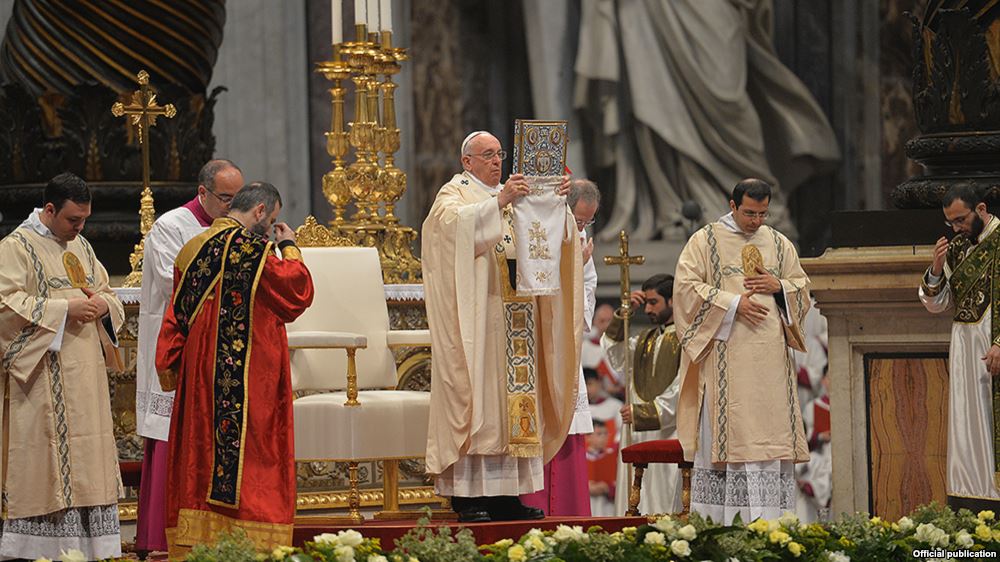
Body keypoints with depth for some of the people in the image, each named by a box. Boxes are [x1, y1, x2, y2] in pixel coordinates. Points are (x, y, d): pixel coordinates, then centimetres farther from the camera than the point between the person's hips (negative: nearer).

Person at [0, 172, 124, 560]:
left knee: (86, 462, 5)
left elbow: (107, 293, 22)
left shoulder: (80, 247, 16)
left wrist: (103, 304, -3)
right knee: (46, 457, -9)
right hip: (43, 379, -7)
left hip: (84, 378, 7)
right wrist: (63, 309, -19)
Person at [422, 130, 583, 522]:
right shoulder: (454, 195, 1)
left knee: (512, 392, 3)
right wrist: (499, 202, -29)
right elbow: (456, 223, -22)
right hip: (475, 318, -7)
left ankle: (505, 495, 4)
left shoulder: (511, 198, 21)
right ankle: (466, 494, -11)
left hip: (514, 315, 7)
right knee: (475, 391, -10)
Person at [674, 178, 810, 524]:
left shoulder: (779, 244, 16)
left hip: (770, 355, 4)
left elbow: (802, 287, 20)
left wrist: (779, 286, -3)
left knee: (773, 430, -1)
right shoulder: (705, 241, 3)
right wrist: (733, 304, -14)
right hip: (725, 357, -4)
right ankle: (717, 519, -8)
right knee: (725, 431, -9)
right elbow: (686, 287, -6)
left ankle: (772, 518, 0)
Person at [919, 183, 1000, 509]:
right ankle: (972, 500, 6)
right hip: (965, 348, 7)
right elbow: (936, 304, 16)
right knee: (967, 427, 4)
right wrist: (937, 268, -1)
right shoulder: (956, 249, 14)